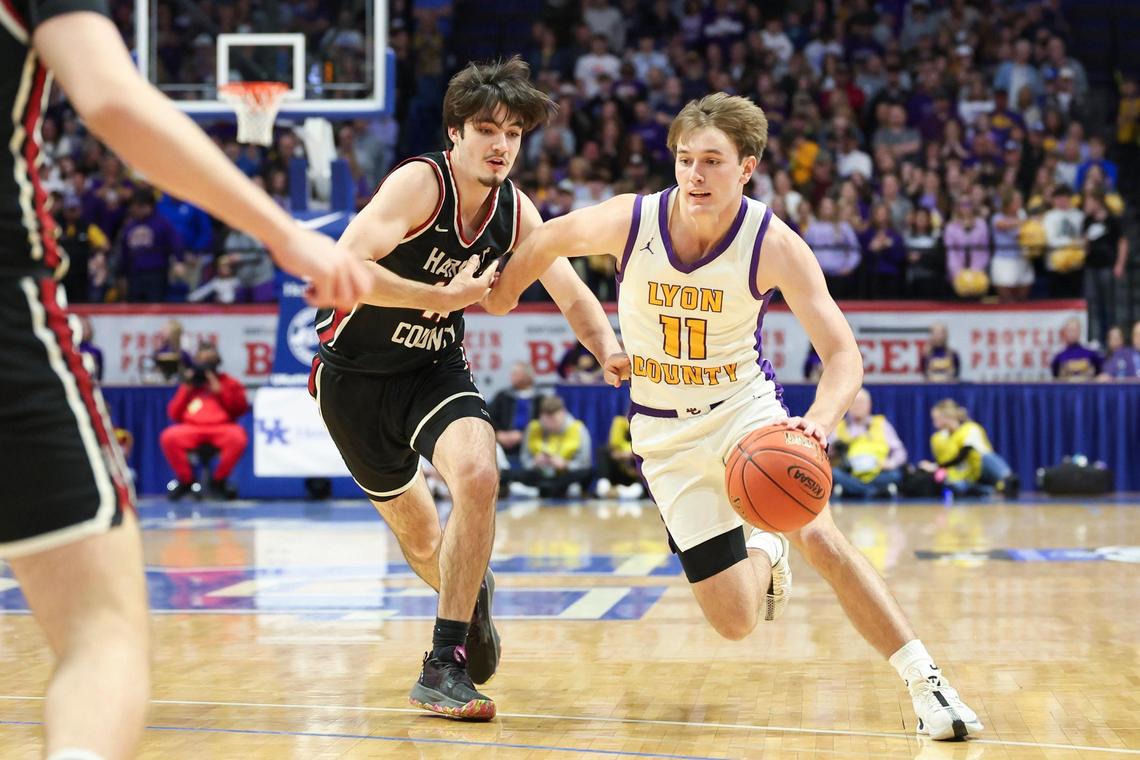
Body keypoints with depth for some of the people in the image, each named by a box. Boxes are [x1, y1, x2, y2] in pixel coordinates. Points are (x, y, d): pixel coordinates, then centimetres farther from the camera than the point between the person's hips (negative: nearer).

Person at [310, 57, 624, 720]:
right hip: (354, 370, -3)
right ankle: (470, 595, 47)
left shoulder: (516, 211, -7)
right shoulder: (420, 182, -25)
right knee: (419, 535, 10)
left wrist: (611, 349, -18)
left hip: (435, 367, 3)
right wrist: (445, 297, -35)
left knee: (479, 476, -27)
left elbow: (574, 297, 2)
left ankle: (446, 665, -18)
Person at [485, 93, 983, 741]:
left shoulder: (774, 245, -22)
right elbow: (549, 240, 2)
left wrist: (818, 421, -44)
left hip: (746, 404, -1)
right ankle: (763, 557, 35)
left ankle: (926, 682, -16)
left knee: (818, 533, -28)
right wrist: (502, 293, 16)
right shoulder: (629, 222, -19)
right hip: (665, 427, 1)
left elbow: (844, 355, -25)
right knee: (735, 621, -3)